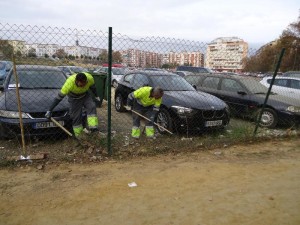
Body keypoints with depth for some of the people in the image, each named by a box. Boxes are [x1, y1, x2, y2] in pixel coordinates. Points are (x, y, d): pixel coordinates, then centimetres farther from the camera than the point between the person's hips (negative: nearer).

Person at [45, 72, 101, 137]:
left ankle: (92, 127, -28)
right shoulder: (69, 83, -39)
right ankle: (78, 135, 7)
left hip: (85, 95, 3)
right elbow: (59, 97, -33)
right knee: (76, 116, -6)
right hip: (74, 98, -3)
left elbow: (92, 87, -5)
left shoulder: (90, 78, -31)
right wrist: (49, 110, -30)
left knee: (91, 107, -22)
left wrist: (96, 96, 11)